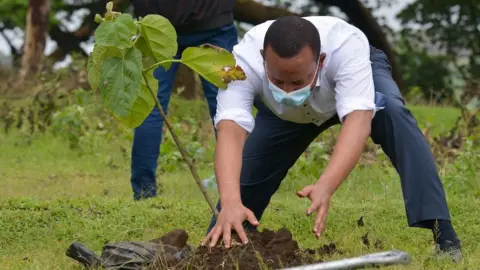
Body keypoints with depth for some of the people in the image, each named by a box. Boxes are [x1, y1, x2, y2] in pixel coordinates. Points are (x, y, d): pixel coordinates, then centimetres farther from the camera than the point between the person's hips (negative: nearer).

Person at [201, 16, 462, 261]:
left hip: (355, 76, -2)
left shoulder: (347, 47, -45)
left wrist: (325, 186, -72)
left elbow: (358, 120, -55)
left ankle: (440, 232, -32)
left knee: (393, 112, -33)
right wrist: (230, 202, -70)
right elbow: (230, 132, -52)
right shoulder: (244, 60, -41)